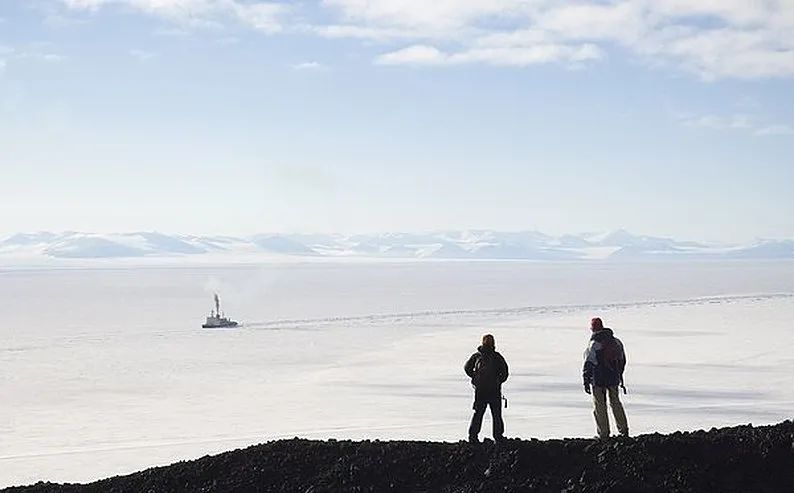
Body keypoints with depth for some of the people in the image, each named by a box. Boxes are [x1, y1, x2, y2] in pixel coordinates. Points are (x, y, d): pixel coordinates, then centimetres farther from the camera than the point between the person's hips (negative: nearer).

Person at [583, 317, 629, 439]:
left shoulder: (593, 345, -14)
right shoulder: (616, 342, 4)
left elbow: (588, 365, -13)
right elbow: (622, 361, 13)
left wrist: (586, 382, -8)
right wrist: (620, 376, 24)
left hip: (598, 379, -5)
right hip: (614, 378, 5)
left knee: (600, 406, 4)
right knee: (615, 403, 19)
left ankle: (603, 434, 6)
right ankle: (624, 430, 21)